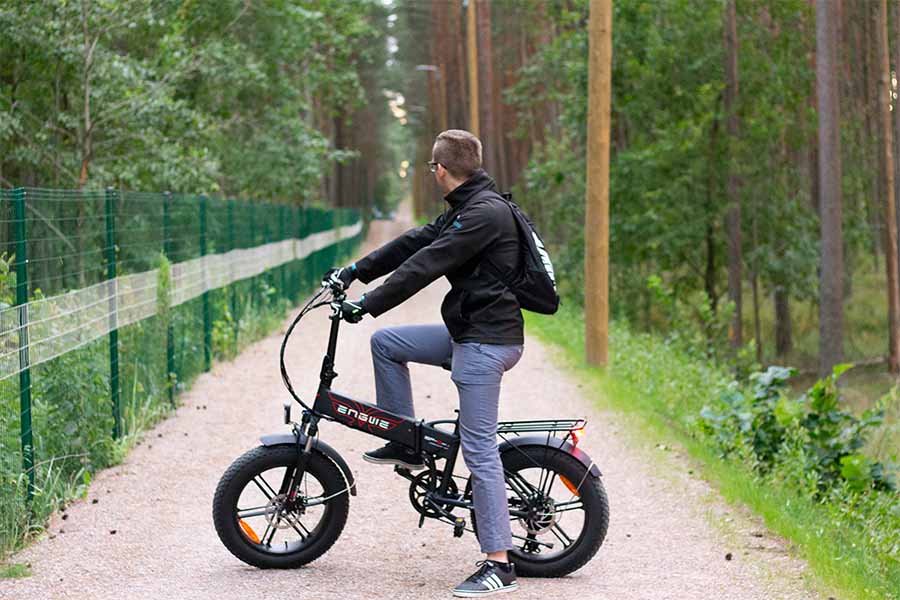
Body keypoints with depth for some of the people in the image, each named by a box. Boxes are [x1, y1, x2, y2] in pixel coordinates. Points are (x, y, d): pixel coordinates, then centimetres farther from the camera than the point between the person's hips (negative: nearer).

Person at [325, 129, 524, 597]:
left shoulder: (485, 212, -18)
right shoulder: (463, 210, 14)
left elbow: (424, 266, -22)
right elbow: (414, 243, 17)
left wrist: (367, 305, -21)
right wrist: (355, 272, 14)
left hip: (487, 342, -10)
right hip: (467, 333, 10)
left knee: (479, 449, -10)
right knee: (386, 342, 15)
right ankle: (406, 444, 21)